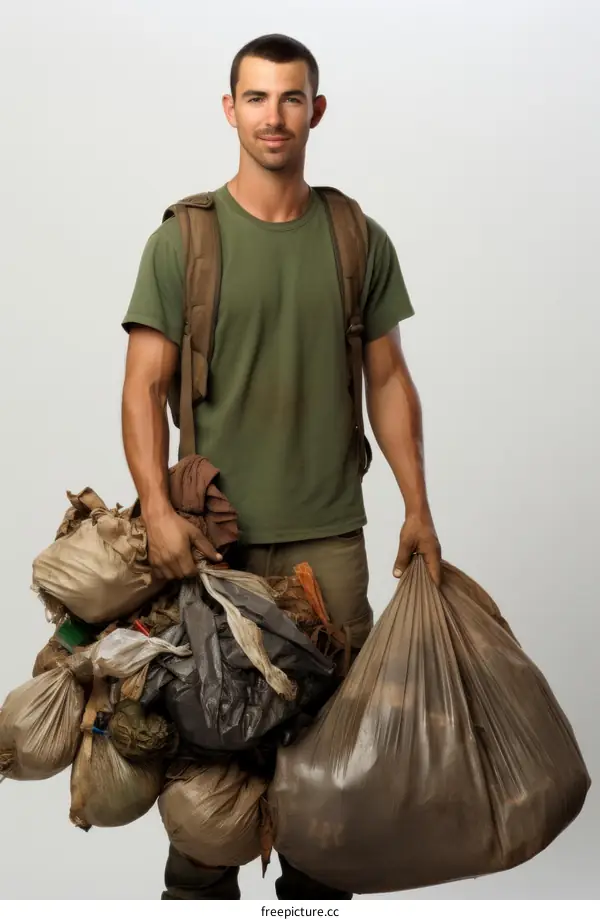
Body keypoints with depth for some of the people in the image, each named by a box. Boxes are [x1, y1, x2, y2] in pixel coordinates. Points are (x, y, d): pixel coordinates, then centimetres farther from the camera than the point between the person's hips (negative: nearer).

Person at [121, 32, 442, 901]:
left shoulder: (361, 240, 5)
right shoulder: (182, 240, -2)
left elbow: (388, 379, 7)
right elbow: (146, 384, -5)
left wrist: (417, 508, 2)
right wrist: (157, 507, -18)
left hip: (328, 533, 2)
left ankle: (315, 887, 29)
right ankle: (198, 886, 28)